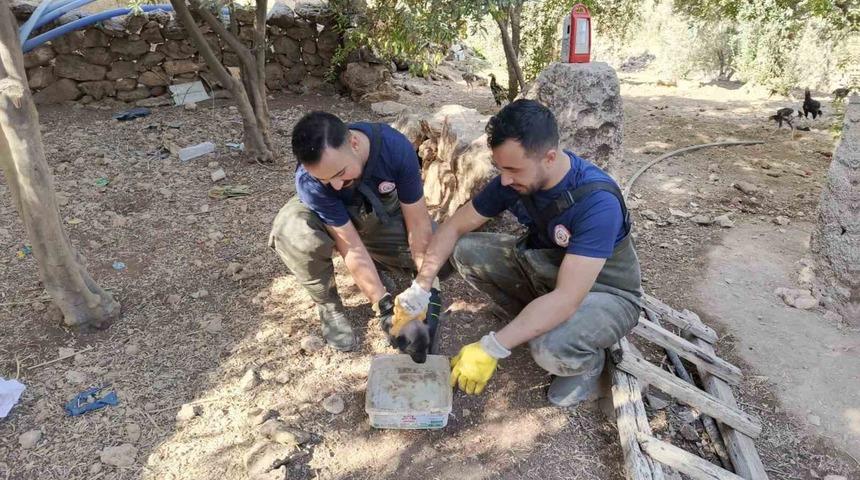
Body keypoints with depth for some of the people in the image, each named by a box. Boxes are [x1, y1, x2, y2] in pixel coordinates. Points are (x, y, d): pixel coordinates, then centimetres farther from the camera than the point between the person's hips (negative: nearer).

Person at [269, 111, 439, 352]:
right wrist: (385, 306, -31)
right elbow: (352, 248, -31)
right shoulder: (309, 181, -35)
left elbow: (418, 223, -26)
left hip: (385, 213, 2)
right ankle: (328, 306, -9)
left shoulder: (396, 147, -34)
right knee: (291, 230, -35)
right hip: (332, 219, -1)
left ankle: (378, 258, 10)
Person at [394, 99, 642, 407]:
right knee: (466, 251, -10)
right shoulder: (514, 179, -15)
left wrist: (491, 349, -39)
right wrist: (418, 292, -15)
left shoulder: (598, 202, -35)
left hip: (605, 291, -6)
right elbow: (454, 227, -6)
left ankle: (588, 360, 1)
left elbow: (566, 299, -39)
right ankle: (537, 322, 4)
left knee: (551, 348, -36)